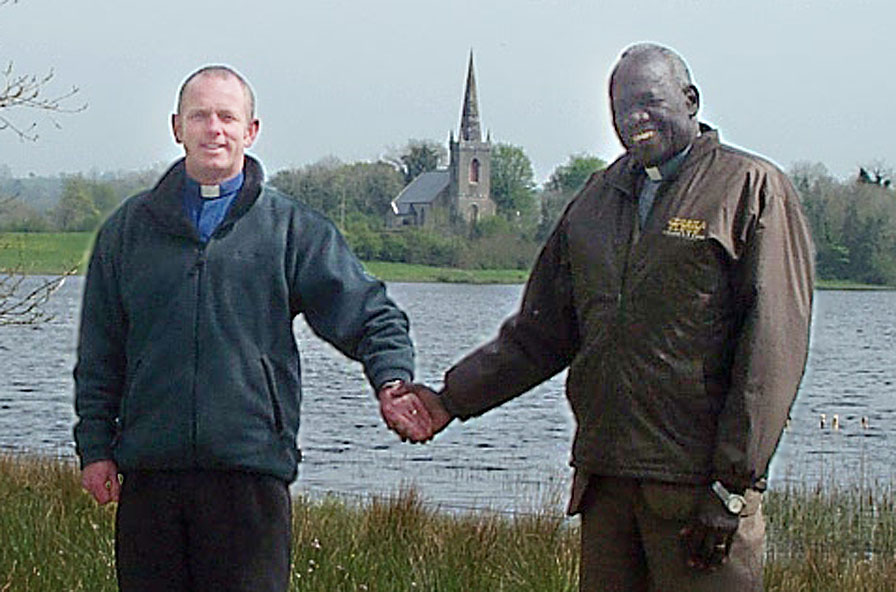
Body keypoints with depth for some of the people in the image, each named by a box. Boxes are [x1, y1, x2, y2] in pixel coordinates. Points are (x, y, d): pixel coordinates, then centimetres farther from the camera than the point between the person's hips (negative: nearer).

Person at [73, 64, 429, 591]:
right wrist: (95, 445, 8)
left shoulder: (293, 228, 8)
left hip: (251, 474, -2)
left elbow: (369, 313, 6)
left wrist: (392, 379, -13)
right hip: (149, 475, 2)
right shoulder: (129, 229, 13)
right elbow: (100, 355, 15)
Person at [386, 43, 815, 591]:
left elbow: (772, 350, -8)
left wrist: (734, 483, -13)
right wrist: (453, 398, 13)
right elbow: (539, 333, 24)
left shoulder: (752, 189, -2)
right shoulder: (597, 199, 18)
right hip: (605, 477, 6)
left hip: (697, 479, -6)